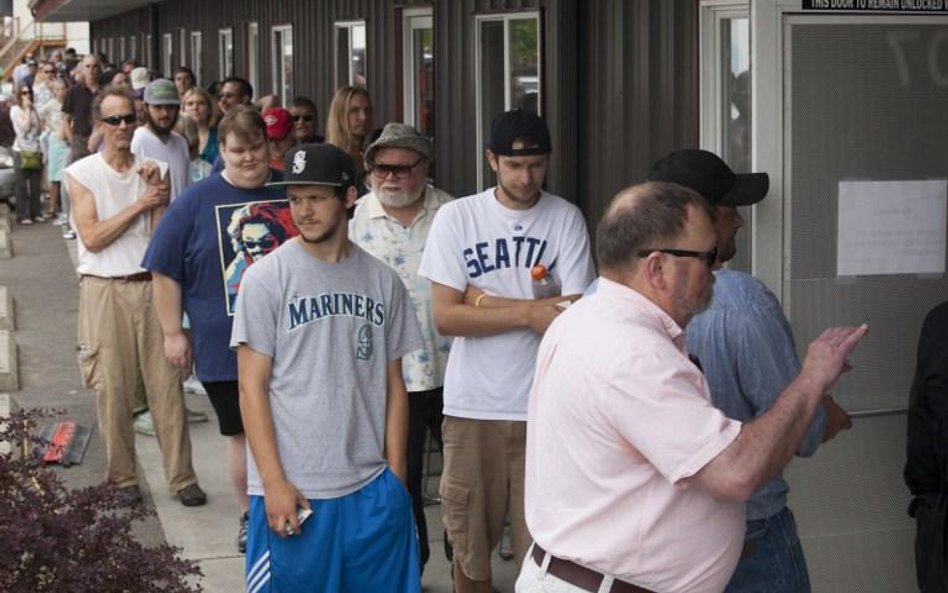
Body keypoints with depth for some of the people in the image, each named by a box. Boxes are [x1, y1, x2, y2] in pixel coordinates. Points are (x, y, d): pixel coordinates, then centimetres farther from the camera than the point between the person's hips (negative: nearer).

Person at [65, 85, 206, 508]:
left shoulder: (153, 170, 8)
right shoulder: (82, 174, 1)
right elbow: (92, 238, -9)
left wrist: (158, 193, -12)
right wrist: (140, 204, -10)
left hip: (150, 285, 2)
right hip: (104, 290, -2)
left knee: (166, 385, 0)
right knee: (112, 389, 2)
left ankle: (181, 476, 6)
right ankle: (123, 477, 15)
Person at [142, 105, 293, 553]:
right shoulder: (196, 202, -3)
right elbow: (165, 271, 0)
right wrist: (173, 332, -2)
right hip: (225, 345, -1)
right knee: (242, 434, 11)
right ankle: (250, 516, 26)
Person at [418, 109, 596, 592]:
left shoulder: (565, 219, -1)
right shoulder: (456, 217, -1)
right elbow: (445, 316, -8)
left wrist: (481, 300, -11)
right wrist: (528, 312, -14)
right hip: (472, 406, 1)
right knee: (469, 541, 13)